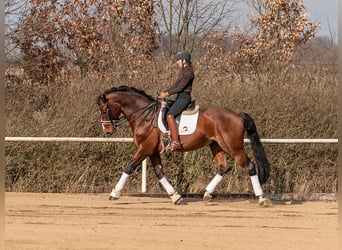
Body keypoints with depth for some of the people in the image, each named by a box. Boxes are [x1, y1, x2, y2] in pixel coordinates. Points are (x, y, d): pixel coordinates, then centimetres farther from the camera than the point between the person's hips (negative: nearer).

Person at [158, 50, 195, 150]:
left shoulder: (188, 72, -14)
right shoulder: (183, 71, 17)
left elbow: (180, 87, -18)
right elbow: (175, 85, 21)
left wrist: (167, 94, -16)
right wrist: (165, 91, 10)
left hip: (184, 97, -11)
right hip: (180, 97, 11)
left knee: (170, 115, -28)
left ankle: (175, 142, -34)